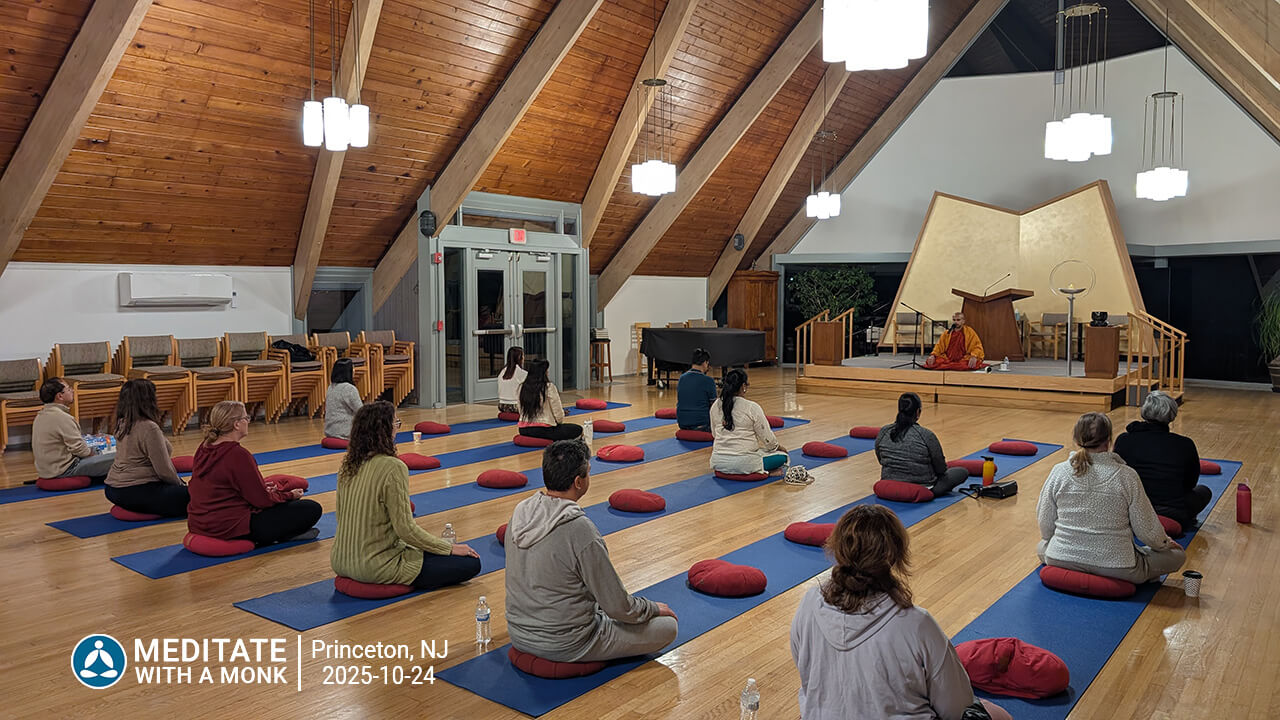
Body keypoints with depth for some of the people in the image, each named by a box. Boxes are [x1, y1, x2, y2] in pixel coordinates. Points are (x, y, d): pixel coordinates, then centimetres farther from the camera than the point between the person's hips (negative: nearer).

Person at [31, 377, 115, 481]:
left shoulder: (41, 415, 8)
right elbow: (79, 448, -19)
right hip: (63, 470, -10)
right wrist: (94, 454, -1)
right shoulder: (62, 418, -22)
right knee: (115, 458, -15)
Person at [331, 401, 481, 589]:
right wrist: (450, 548, -9)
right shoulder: (393, 468, -21)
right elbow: (406, 529, -20)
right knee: (470, 563, -7)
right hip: (376, 567, -9)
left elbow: (341, 517, 12)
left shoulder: (348, 466, 2)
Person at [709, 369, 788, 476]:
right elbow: (766, 437, -4)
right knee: (782, 456, 12)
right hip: (743, 463, -5)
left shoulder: (715, 406, 2)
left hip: (718, 462, 5)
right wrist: (778, 447, 16)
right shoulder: (752, 408, -12)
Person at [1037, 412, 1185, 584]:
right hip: (1115, 568, -1)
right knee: (1177, 555, 20)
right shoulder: (1126, 476, -12)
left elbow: (1045, 527, 0)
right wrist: (1165, 543, 18)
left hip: (1062, 559, 1)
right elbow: (1147, 530, -4)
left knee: (1042, 547, 36)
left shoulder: (1059, 472, -6)